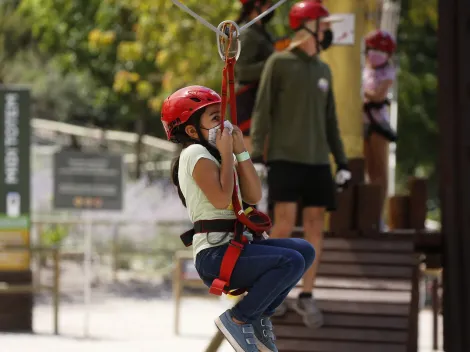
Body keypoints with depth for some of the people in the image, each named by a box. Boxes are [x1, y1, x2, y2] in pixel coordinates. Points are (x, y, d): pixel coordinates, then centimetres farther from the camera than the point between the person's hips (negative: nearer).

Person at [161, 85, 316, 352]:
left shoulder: (214, 154, 19)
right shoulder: (196, 154, -8)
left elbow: (253, 196, 11)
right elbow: (221, 199, -22)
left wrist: (241, 151, 5)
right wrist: (226, 154, -10)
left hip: (233, 246, 9)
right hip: (214, 254, -9)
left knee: (305, 251, 5)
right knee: (291, 262, -24)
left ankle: (260, 315, 11)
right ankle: (237, 319, -11)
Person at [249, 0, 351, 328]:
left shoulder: (324, 70, 16)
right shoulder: (279, 63, -1)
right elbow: (263, 110, -3)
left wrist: (342, 161, 13)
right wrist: (255, 153, -12)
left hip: (317, 160, 5)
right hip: (285, 157, -5)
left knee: (315, 227, 0)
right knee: (285, 225, -11)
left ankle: (307, 295, 4)